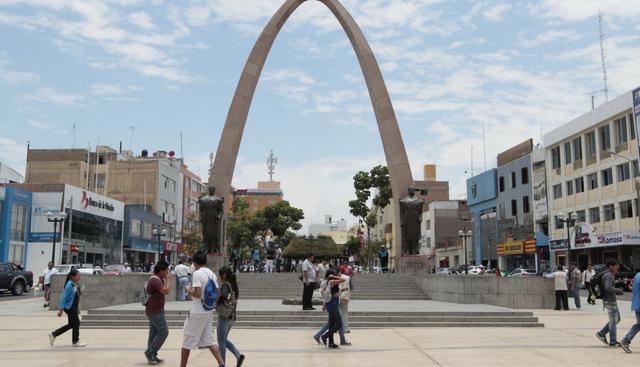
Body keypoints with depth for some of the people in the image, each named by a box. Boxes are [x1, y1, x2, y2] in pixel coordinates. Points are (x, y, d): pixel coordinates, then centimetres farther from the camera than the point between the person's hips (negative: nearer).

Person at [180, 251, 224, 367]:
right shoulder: (212, 274, 8)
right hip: (209, 312, 7)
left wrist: (189, 290, -4)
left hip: (197, 313, -7)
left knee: (187, 342, 7)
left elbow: (198, 294, -22)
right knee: (209, 341, 10)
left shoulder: (197, 273, -14)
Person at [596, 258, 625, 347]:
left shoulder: (610, 274, 13)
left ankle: (601, 334, 17)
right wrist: (619, 291, -17)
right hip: (610, 301, -10)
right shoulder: (608, 275, -18)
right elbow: (608, 288, -29)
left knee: (617, 319, 17)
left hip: (612, 300, 10)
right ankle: (613, 342, 8)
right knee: (613, 321, -1)